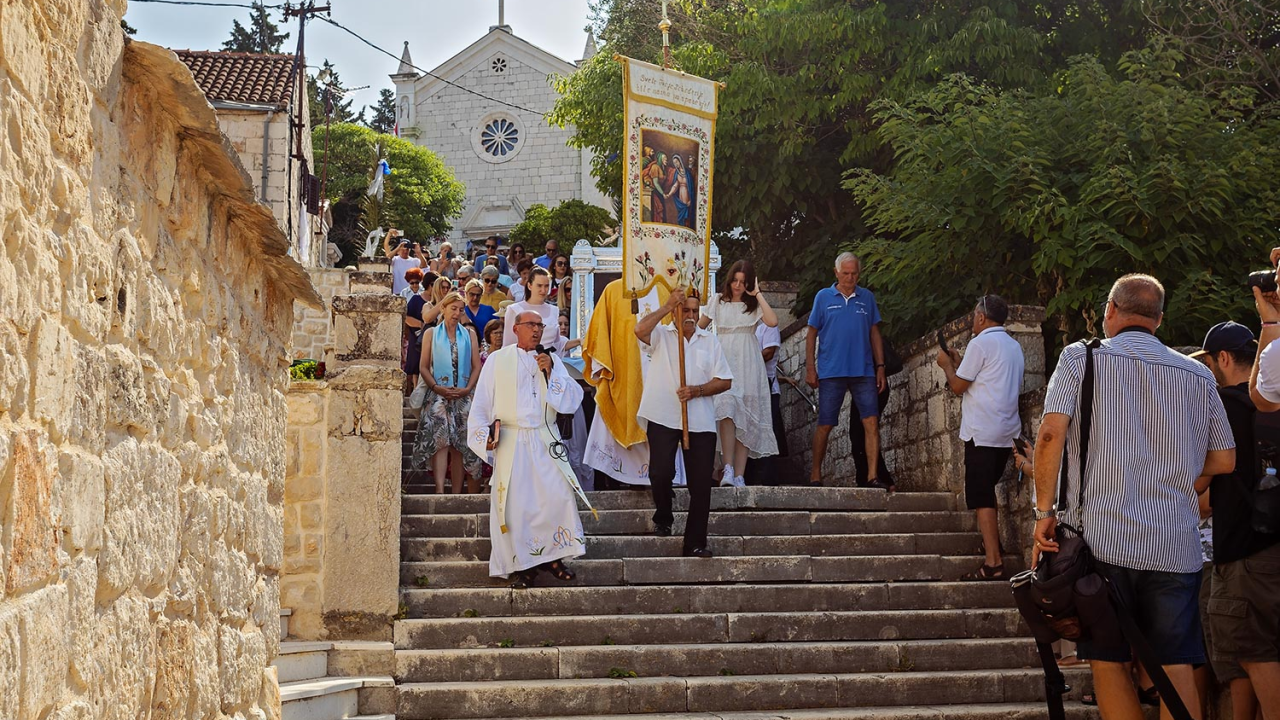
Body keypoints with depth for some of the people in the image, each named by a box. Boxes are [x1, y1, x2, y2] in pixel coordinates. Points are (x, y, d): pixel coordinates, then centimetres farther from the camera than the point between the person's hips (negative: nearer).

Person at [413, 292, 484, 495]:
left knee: (459, 446, 0)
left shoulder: (469, 334, 14)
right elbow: (424, 367, 4)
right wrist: (437, 388, -11)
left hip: (463, 396, 2)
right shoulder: (431, 334, 11)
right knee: (440, 439, -19)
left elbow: (476, 366, 8)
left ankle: (457, 494, 0)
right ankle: (440, 490, -30)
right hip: (438, 395, -2)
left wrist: (467, 389, -7)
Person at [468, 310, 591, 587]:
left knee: (559, 496, -11)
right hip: (510, 442, -1)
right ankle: (521, 563, 6)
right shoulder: (497, 360, 9)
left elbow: (574, 398, 3)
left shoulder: (551, 359, 13)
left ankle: (552, 555, 4)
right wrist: (485, 434, -3)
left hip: (545, 441, 1)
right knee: (514, 502, -5)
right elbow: (482, 403, 9)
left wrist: (551, 371, -8)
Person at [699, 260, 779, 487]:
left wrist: (758, 295, -3)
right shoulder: (717, 300, 13)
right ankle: (728, 469, -28)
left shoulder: (753, 304, 11)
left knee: (745, 418, -4)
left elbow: (773, 321, -8)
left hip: (748, 364, 1)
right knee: (727, 410, -22)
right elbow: (699, 326, 19)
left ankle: (739, 476, -5)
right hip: (723, 360, -1)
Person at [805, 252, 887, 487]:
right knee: (825, 425, 1)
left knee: (872, 422, -8)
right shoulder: (823, 297, 5)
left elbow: (874, 334, 14)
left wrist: (880, 367, 8)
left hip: (864, 371, 2)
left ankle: (872, 476, -7)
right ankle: (815, 475, 13)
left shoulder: (867, 298, 11)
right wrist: (810, 368, -1)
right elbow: (812, 335, 6)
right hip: (831, 372, -2)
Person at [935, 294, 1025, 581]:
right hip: (1008, 431, 8)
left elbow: (958, 386, -7)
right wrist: (960, 363, 26)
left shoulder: (981, 344, -9)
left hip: (982, 432, -8)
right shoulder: (1014, 346, 17)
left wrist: (947, 364, 11)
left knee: (981, 497, -9)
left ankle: (993, 563, -14)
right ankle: (992, 541, 31)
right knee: (987, 489, 24)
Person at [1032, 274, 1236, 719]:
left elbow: (1051, 433, -9)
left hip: (1101, 537, -2)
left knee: (1108, 663, 5)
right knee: (1176, 668, 4)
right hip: (1176, 545, 3)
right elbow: (1224, 461, 13)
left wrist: (1044, 512, -5)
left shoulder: (1081, 357, 3)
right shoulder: (1198, 375, 12)